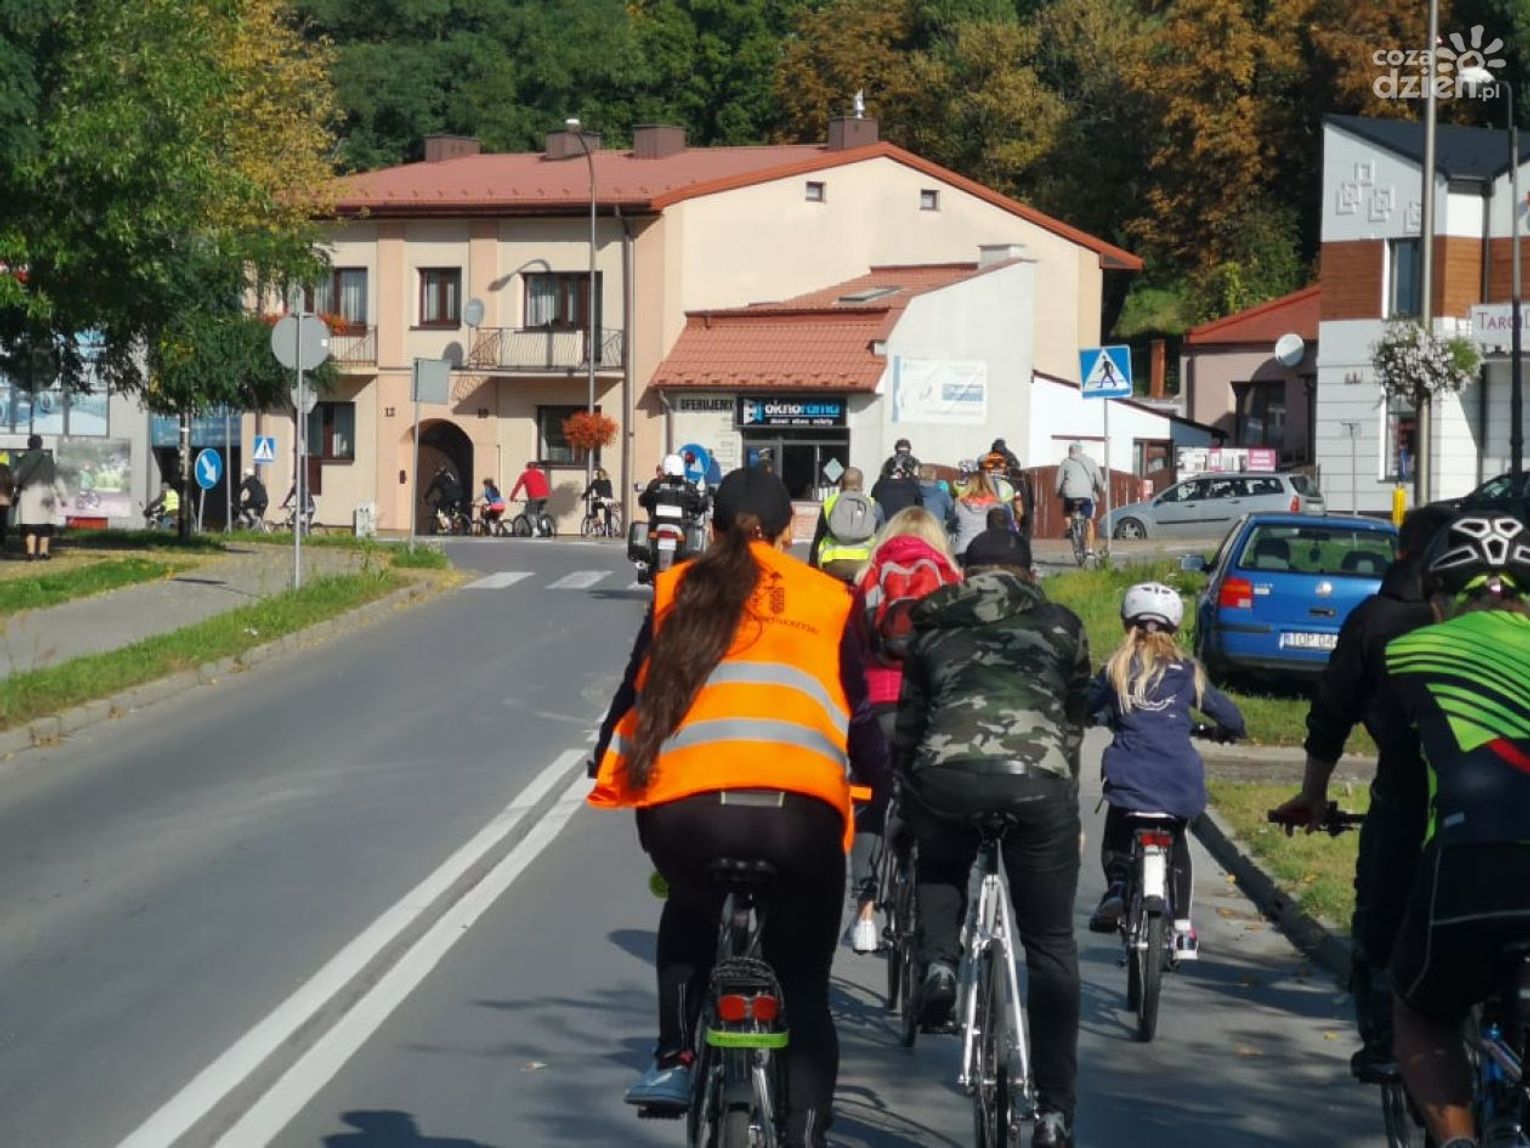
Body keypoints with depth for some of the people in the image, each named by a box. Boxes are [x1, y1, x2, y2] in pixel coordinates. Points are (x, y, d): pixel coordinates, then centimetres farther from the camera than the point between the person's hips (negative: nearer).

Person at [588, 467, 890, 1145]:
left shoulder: (678, 592, 17)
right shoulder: (827, 600, 17)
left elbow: (635, 695, 18)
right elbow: (858, 716, 21)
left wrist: (607, 779, 32)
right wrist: (881, 792, 36)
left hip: (684, 808, 1)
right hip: (800, 811, -1)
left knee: (691, 910, 34)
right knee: (804, 993, 12)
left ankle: (675, 1058, 17)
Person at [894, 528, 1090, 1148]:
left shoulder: (934, 627, 26)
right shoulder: (1061, 626, 25)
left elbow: (907, 725, 26)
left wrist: (901, 800, 35)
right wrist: (1065, 803, 35)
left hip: (947, 774, 0)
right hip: (1039, 779, 0)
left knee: (938, 872, 35)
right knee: (1052, 949, 12)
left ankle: (937, 963, 5)